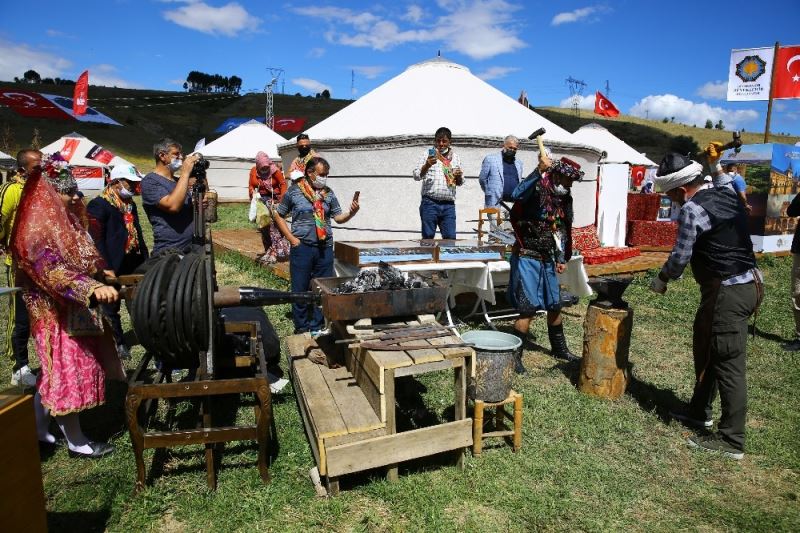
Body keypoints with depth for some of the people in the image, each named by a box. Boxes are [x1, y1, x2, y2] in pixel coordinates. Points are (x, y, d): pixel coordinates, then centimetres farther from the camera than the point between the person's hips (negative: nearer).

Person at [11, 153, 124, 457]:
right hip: (58, 316, -9)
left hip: (79, 311, 9)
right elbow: (54, 271, -34)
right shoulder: (37, 231, -20)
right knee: (68, 375, 1)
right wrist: (93, 288, -48)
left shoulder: (66, 223, 11)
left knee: (55, 375, 18)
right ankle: (76, 442, 15)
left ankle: (38, 429, 34)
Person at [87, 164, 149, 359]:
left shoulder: (130, 204, 14)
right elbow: (97, 239, -16)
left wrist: (145, 260, 13)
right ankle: (118, 344, 19)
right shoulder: (99, 205, -12)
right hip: (113, 269, -7)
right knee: (110, 308, 7)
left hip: (133, 265, 7)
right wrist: (106, 268, -19)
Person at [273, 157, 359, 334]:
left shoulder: (328, 193, 7)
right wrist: (291, 238, -3)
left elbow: (338, 218, 6)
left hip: (325, 248, 3)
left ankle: (316, 328, 22)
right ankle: (302, 328, 20)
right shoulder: (294, 191, -1)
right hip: (302, 247, -3)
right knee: (300, 289, 5)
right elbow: (278, 215, 6)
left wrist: (351, 213, -15)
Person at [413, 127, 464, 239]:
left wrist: (459, 176, -3)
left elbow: (460, 183, 21)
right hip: (430, 203, -3)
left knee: (450, 237, -1)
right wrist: (427, 165, -21)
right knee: (428, 237, -2)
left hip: (448, 204, 3)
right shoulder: (429, 154, 6)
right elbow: (416, 176, -2)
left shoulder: (455, 157, 16)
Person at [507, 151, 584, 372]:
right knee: (528, 308, -9)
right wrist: (540, 170, -41)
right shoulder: (537, 191, -14)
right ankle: (514, 355, 4)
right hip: (528, 257, -8)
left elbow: (565, 230, 20)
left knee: (555, 305, 17)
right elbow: (517, 195, -39)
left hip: (548, 260, 8)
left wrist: (563, 258, 17)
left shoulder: (565, 199, 10)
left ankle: (559, 349, 36)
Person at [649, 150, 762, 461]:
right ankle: (700, 411, 36)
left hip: (729, 293, -10)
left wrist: (661, 280, 3)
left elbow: (681, 256, -13)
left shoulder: (692, 209, -17)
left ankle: (732, 441, 8)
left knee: (728, 363, -3)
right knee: (705, 347, 21)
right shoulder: (727, 195, 9)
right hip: (747, 281, 10)